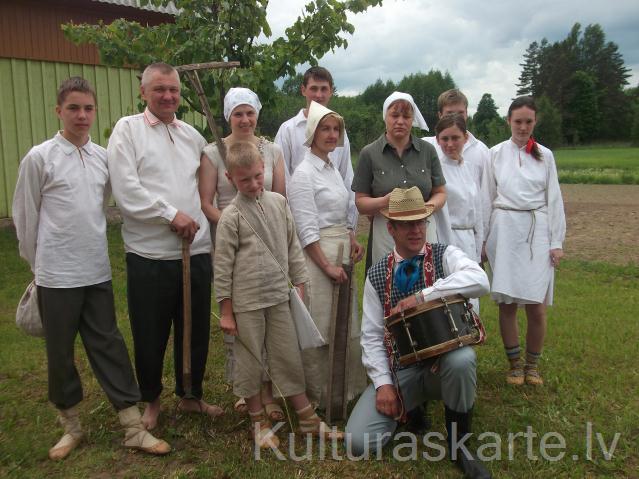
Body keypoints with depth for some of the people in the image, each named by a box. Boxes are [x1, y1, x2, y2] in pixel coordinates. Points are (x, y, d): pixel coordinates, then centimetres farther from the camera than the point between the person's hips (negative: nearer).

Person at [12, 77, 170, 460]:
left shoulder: (103, 156, 5)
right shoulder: (39, 157, -7)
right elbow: (25, 215, 0)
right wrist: (39, 262, 8)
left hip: (98, 271, 3)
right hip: (57, 276, -3)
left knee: (109, 345, 8)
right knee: (60, 352, 10)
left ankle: (134, 428, 15)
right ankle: (72, 427, 29)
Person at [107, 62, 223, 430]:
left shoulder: (192, 135, 14)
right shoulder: (128, 129, -1)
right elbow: (126, 191, -11)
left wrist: (210, 232, 11)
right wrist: (172, 214, -14)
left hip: (197, 251, 4)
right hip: (149, 255, -4)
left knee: (196, 330, 14)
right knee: (150, 335, 9)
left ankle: (191, 395, 34)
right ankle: (151, 400, 31)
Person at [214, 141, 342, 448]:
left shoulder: (279, 203, 5)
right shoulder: (231, 216, -9)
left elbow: (293, 248, 11)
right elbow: (223, 267, -7)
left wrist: (300, 285, 10)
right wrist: (226, 311, -6)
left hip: (279, 297, 4)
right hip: (246, 302, -4)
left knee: (289, 358, 13)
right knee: (249, 362, 9)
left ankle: (307, 419, 26)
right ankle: (259, 422, 28)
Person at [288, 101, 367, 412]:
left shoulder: (332, 170, 15)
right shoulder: (304, 174, -10)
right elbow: (307, 230, -16)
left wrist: (352, 241, 6)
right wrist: (327, 266, -17)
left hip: (340, 257, 8)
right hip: (317, 257, -8)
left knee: (346, 327, 14)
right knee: (319, 331, 0)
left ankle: (346, 389, 30)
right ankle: (317, 395, 17)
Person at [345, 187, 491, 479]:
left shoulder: (445, 255, -4)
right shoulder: (376, 275, 0)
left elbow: (479, 280, -27)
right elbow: (371, 336, 0)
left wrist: (423, 296, -31)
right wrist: (383, 383, -12)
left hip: (443, 362, -1)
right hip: (399, 369, 1)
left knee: (462, 360, -38)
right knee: (358, 442, -14)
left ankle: (458, 444, -9)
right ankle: (409, 406, 18)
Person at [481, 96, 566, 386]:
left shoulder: (545, 156, 8)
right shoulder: (496, 154, 5)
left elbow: (554, 200, 8)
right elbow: (486, 198, 6)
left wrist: (557, 242, 2)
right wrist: (482, 240, 5)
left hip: (538, 232, 1)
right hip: (505, 231, 0)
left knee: (537, 306, -2)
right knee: (507, 303, 3)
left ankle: (532, 364, 19)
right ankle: (514, 363, 20)